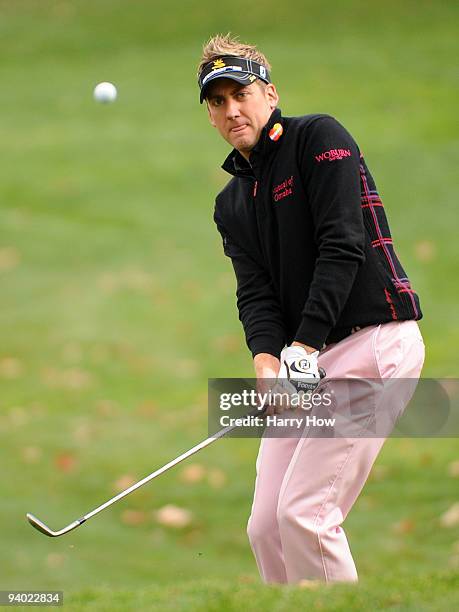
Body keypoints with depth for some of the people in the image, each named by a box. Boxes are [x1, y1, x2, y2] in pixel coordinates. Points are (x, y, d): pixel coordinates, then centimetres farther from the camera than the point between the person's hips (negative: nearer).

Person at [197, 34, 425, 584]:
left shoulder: (318, 138, -4)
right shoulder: (232, 203, 18)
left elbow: (343, 246, -14)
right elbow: (255, 292, 6)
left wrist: (305, 345, -20)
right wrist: (266, 362, -15)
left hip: (373, 340, -8)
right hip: (300, 358, 8)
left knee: (304, 513, -18)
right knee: (266, 528, 1)